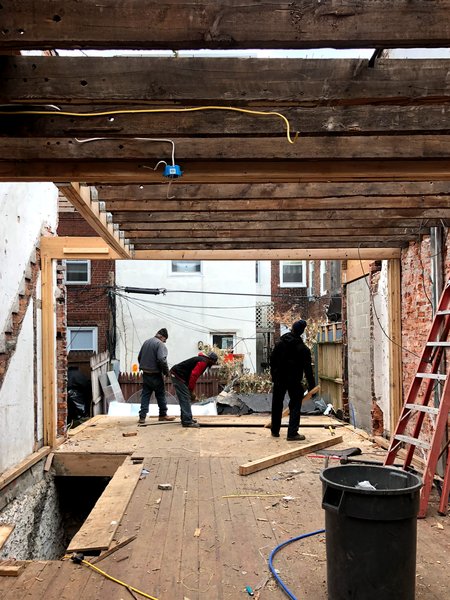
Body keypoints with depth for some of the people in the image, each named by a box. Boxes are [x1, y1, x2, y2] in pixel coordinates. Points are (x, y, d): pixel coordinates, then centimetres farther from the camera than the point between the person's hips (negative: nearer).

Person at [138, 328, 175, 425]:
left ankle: (142, 416, 3)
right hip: (155, 374, -6)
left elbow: (139, 357, 16)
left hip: (145, 373, 6)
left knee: (145, 395, 8)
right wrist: (166, 372, -12)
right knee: (161, 395, 9)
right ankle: (163, 415, 18)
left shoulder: (146, 342, 9)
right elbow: (162, 360, -24)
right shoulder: (160, 344, -15)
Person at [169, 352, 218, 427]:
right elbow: (193, 376, -22)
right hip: (178, 375, -11)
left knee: (185, 398, 17)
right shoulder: (203, 362, -12)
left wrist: (191, 392, 19)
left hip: (176, 374, 11)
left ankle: (186, 418, 23)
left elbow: (193, 376, 22)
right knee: (185, 399, -11)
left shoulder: (201, 360, 19)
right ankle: (187, 421, -12)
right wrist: (191, 391, -15)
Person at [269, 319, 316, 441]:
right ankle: (292, 433, -4)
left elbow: (272, 360, 8)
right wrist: (311, 385, -1)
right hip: (294, 381, -4)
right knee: (295, 406, 2)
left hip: (279, 379, 4)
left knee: (277, 405, 13)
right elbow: (307, 368, -8)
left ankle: (275, 431, 23)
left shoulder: (280, 343, 2)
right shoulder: (303, 349, -10)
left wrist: (274, 375, 17)